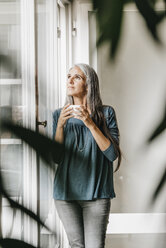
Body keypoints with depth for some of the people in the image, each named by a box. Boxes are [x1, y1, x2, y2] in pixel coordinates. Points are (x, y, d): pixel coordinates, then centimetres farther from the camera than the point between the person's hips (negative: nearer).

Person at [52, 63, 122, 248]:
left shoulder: (106, 113, 0)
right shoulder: (59, 115, 7)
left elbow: (112, 154, -9)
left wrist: (90, 123, -18)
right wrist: (60, 125, -14)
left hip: (96, 193, -2)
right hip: (66, 191, 2)